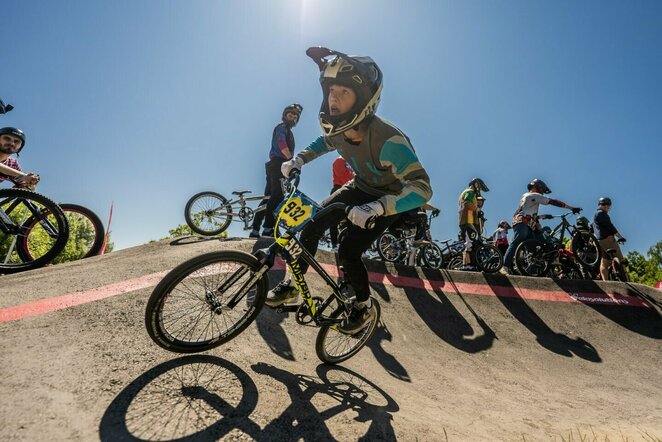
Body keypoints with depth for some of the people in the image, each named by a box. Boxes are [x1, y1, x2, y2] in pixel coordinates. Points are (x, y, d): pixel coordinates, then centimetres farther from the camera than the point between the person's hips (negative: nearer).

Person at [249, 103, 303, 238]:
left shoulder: (287, 131, 32)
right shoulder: (282, 127, 2)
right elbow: (281, 143, -18)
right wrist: (292, 160, -26)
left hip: (274, 165, 10)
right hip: (278, 164, -10)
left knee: (269, 198, 6)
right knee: (277, 196, -20)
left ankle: (255, 230, 6)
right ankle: (269, 228, -28)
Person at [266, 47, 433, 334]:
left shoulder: (388, 140, -38)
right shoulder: (338, 128, -15)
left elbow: (422, 188, -42)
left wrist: (376, 207, -56)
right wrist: (299, 159, -5)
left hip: (388, 199, -6)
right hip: (359, 187, 6)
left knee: (347, 253, -15)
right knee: (312, 223, -8)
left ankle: (364, 306, 13)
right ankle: (292, 285, 9)